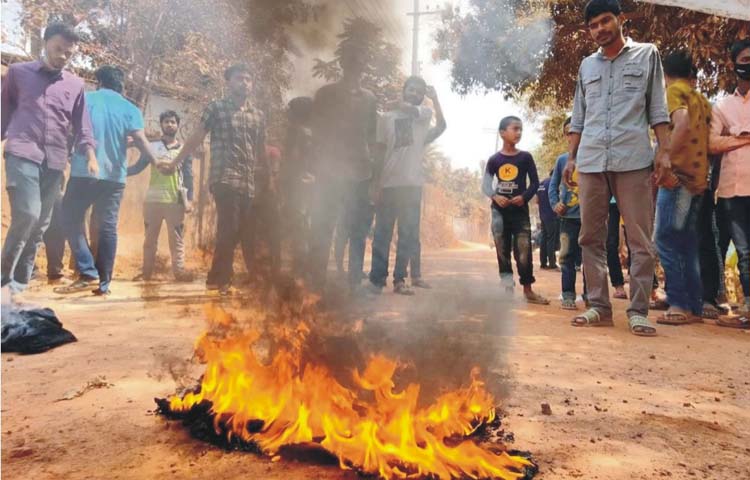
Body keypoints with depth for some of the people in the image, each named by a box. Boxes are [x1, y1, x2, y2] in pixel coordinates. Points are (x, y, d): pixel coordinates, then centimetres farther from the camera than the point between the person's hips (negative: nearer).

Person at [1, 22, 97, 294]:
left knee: (40, 225, 4)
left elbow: (82, 128, 13)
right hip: (22, 155, -3)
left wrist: (90, 155, -2)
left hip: (55, 162, 3)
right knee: (27, 214, -20)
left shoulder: (76, 85, 14)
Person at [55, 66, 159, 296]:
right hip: (114, 176, 2)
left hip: (84, 172, -2)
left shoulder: (84, 100, 7)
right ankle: (103, 283, 4)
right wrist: (157, 163, 4)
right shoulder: (130, 109, 6)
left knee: (72, 221, 7)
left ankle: (88, 273, -5)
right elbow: (140, 140, -5)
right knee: (107, 228, 5)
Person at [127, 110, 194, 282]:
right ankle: (146, 271, 9)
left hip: (176, 201, -1)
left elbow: (189, 176, 7)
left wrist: (189, 199, -3)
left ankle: (179, 270, 0)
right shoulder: (152, 147, 12)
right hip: (153, 200, 1)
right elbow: (138, 167, 9)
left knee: (177, 238, -1)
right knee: (150, 237, 4)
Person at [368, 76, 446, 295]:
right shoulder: (386, 117, 11)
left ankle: (399, 279, 7)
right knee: (382, 234, 1)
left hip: (412, 183, 0)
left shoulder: (425, 114, 11)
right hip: (388, 183, 0)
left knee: (408, 235, 1)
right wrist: (376, 185, 3)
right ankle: (376, 279, 6)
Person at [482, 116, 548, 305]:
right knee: (502, 252, 6)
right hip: (499, 211, 1)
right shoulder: (494, 159, 3)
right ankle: (507, 289, 15)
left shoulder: (525, 157, 2)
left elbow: (535, 183, 3)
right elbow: (485, 184, 2)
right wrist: (495, 196, -17)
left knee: (524, 252, -3)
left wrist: (524, 197, -15)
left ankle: (528, 290, 8)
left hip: (520, 210, -1)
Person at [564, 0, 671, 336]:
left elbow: (658, 109, 6)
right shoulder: (587, 65, 19)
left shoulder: (647, 55, 12)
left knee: (640, 239, -4)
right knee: (591, 238, 3)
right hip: (591, 161, 3)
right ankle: (599, 307, 10)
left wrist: (664, 150, -4)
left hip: (633, 159, -3)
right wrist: (571, 157, 11)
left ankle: (638, 311, 2)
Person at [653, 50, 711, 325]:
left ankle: (680, 305, -11)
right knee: (687, 244, 9)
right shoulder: (701, 99, 22)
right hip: (698, 177, 8)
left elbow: (682, 123, -21)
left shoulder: (674, 91, -2)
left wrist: (664, 160, -22)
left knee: (665, 239, -8)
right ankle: (695, 307, 11)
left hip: (678, 175, -8)